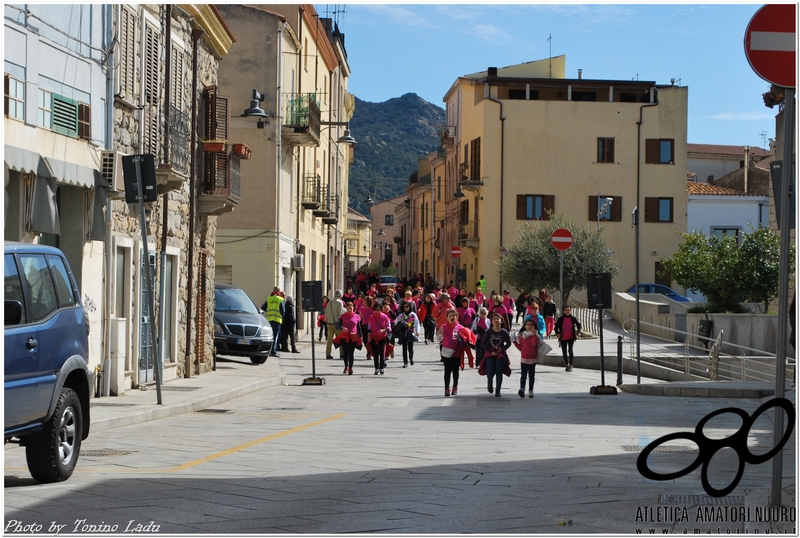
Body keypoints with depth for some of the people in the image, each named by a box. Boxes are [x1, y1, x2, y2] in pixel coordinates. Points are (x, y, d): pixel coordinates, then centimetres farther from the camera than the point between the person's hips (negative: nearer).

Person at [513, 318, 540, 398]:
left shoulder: (535, 335, 1)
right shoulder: (521, 335, 6)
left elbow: (535, 343, -20)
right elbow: (520, 347, 10)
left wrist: (533, 333, -19)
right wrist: (515, 342, -1)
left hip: (533, 358, 0)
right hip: (524, 358, 0)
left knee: (531, 375, 8)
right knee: (523, 375, -13)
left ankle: (530, 391, 14)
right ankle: (522, 389, -28)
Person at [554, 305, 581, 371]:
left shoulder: (573, 318, -4)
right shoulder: (561, 319, -5)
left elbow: (578, 324, 10)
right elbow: (556, 327, 3)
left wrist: (578, 332, -4)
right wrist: (557, 333, -14)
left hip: (571, 337, -2)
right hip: (563, 338, 2)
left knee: (570, 350, -15)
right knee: (564, 352, 9)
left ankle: (570, 365, -9)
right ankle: (567, 365, 29)